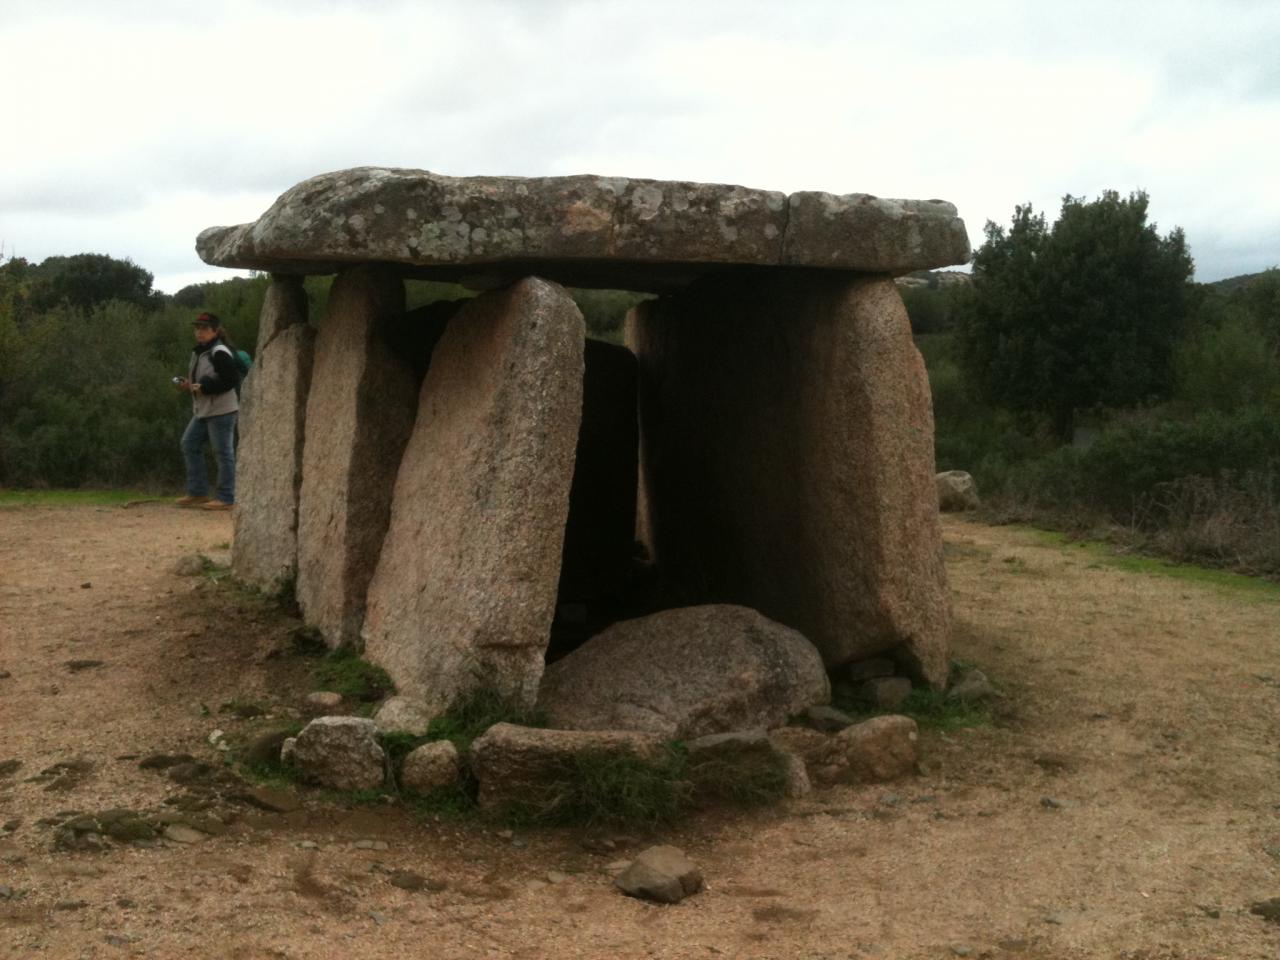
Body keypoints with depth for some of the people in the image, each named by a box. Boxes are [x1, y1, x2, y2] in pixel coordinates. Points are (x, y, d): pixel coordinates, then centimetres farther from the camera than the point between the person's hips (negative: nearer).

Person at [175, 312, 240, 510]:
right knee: (189, 443, 10)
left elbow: (232, 380, -20)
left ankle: (225, 498, 1)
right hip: (202, 411, 10)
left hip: (221, 411, -10)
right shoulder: (198, 352, 15)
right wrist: (187, 384, 4)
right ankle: (198, 492, 16)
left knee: (223, 452, -5)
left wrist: (204, 387, -21)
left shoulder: (220, 353, -14)